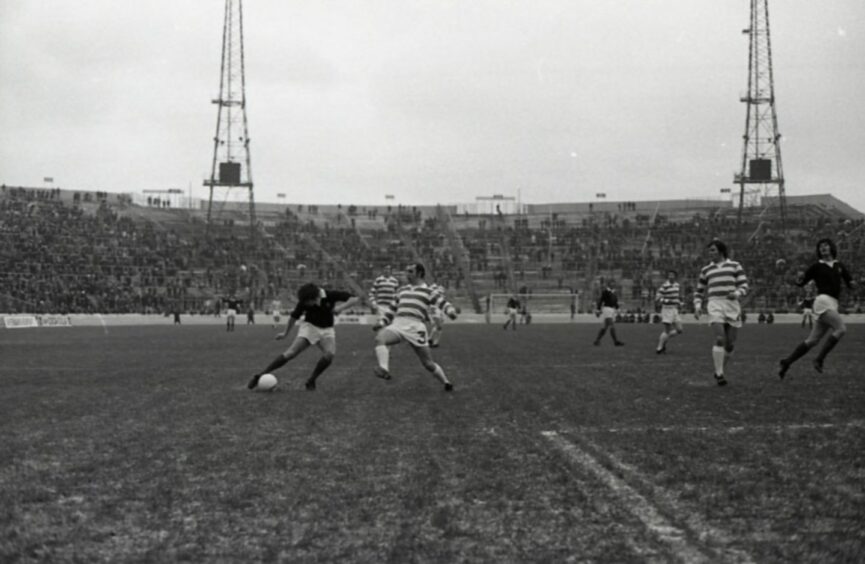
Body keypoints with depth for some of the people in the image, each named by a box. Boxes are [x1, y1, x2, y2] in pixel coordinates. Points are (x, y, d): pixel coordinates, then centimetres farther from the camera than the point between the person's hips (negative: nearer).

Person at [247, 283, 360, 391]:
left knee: (329, 354, -28)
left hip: (326, 329, 1)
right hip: (309, 326, -1)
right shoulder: (303, 302, -16)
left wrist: (341, 307, -36)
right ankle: (260, 375, -15)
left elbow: (355, 299, -19)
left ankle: (311, 381, -6)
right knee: (291, 353, -21)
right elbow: (294, 316, 2)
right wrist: (286, 333, 13)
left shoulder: (331, 295, -19)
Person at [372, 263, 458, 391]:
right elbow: (393, 308, 32)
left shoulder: (429, 291, 12)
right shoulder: (402, 290, 26)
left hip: (415, 328, -3)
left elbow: (443, 304, 0)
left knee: (428, 364, -2)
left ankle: (446, 383, 19)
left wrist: (451, 311, -22)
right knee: (380, 338, -30)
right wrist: (381, 322, 19)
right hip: (397, 324, 3)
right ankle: (384, 370, -46)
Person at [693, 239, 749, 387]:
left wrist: (736, 294, -19)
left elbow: (744, 287, 4)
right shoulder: (706, 270, 17)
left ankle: (719, 371, 24)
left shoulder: (735, 266, 12)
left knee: (730, 344, 2)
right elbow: (699, 292, 24)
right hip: (715, 306, -1)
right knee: (720, 339, -21)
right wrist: (697, 308, 5)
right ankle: (720, 375, -20)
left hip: (732, 306, 1)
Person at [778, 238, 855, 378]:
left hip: (832, 304, 6)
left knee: (812, 340, 2)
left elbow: (849, 284, 22)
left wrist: (852, 284, -1)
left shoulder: (839, 266, 18)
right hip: (823, 300, -6)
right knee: (841, 329, -23)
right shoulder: (817, 267, 5)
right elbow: (801, 283, 8)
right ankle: (819, 359, -20)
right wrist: (799, 279, -15)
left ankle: (786, 362, 7)